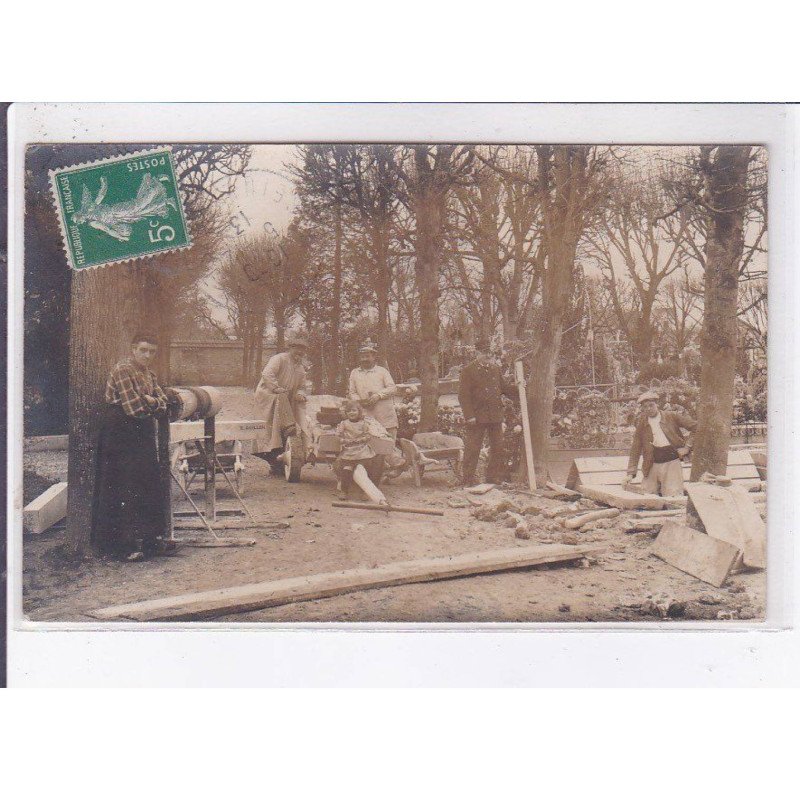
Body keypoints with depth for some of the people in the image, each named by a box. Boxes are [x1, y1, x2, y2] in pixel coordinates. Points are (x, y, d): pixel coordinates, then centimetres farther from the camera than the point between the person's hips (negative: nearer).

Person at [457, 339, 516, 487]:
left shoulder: (495, 368, 13)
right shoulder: (468, 370, -5)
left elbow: (504, 387, 20)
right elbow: (463, 395, -9)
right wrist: (469, 416, -16)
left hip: (496, 416, 6)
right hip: (477, 417, -6)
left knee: (497, 447, 10)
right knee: (472, 448, -2)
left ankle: (494, 477, 21)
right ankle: (468, 479, 5)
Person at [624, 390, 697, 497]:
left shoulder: (671, 416, 1)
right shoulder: (641, 425, 6)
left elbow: (695, 427, 3)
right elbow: (635, 451, 6)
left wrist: (687, 447, -4)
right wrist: (630, 474, -1)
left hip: (672, 463, -3)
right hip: (653, 465, 3)